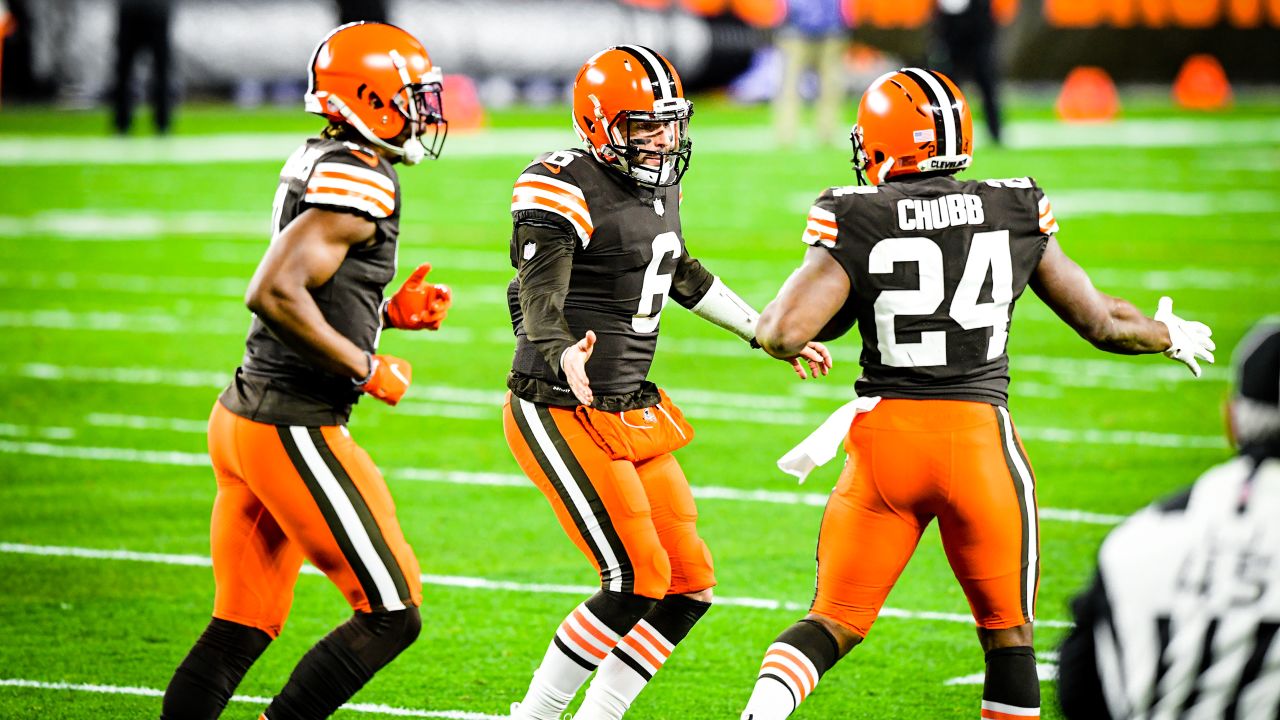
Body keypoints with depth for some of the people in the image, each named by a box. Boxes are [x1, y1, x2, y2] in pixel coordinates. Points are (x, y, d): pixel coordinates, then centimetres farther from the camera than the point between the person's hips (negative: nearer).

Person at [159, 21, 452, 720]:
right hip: (294, 428, -10)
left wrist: (393, 313, 10)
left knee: (243, 627, 13)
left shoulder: (317, 165, 13)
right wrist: (367, 368, -17)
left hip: (245, 419, 10)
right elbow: (274, 295, -26)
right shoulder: (359, 182, -16)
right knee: (392, 615, -2)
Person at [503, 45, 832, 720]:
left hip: (632, 412, 9)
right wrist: (564, 357, -50)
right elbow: (539, 297, -28)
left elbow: (683, 277, 28)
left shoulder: (657, 185, 11)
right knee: (637, 581, -13)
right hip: (562, 412, -9)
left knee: (689, 584, 5)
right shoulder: (566, 190, -16)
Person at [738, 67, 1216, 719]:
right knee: (1007, 633, 16)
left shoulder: (858, 220, -4)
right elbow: (1101, 322, 11)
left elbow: (787, 334, -13)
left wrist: (768, 323, 12)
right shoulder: (1016, 213, 4)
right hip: (980, 437, 1)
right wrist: (1171, 338, 31)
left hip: (887, 434, -1)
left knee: (836, 621, 10)